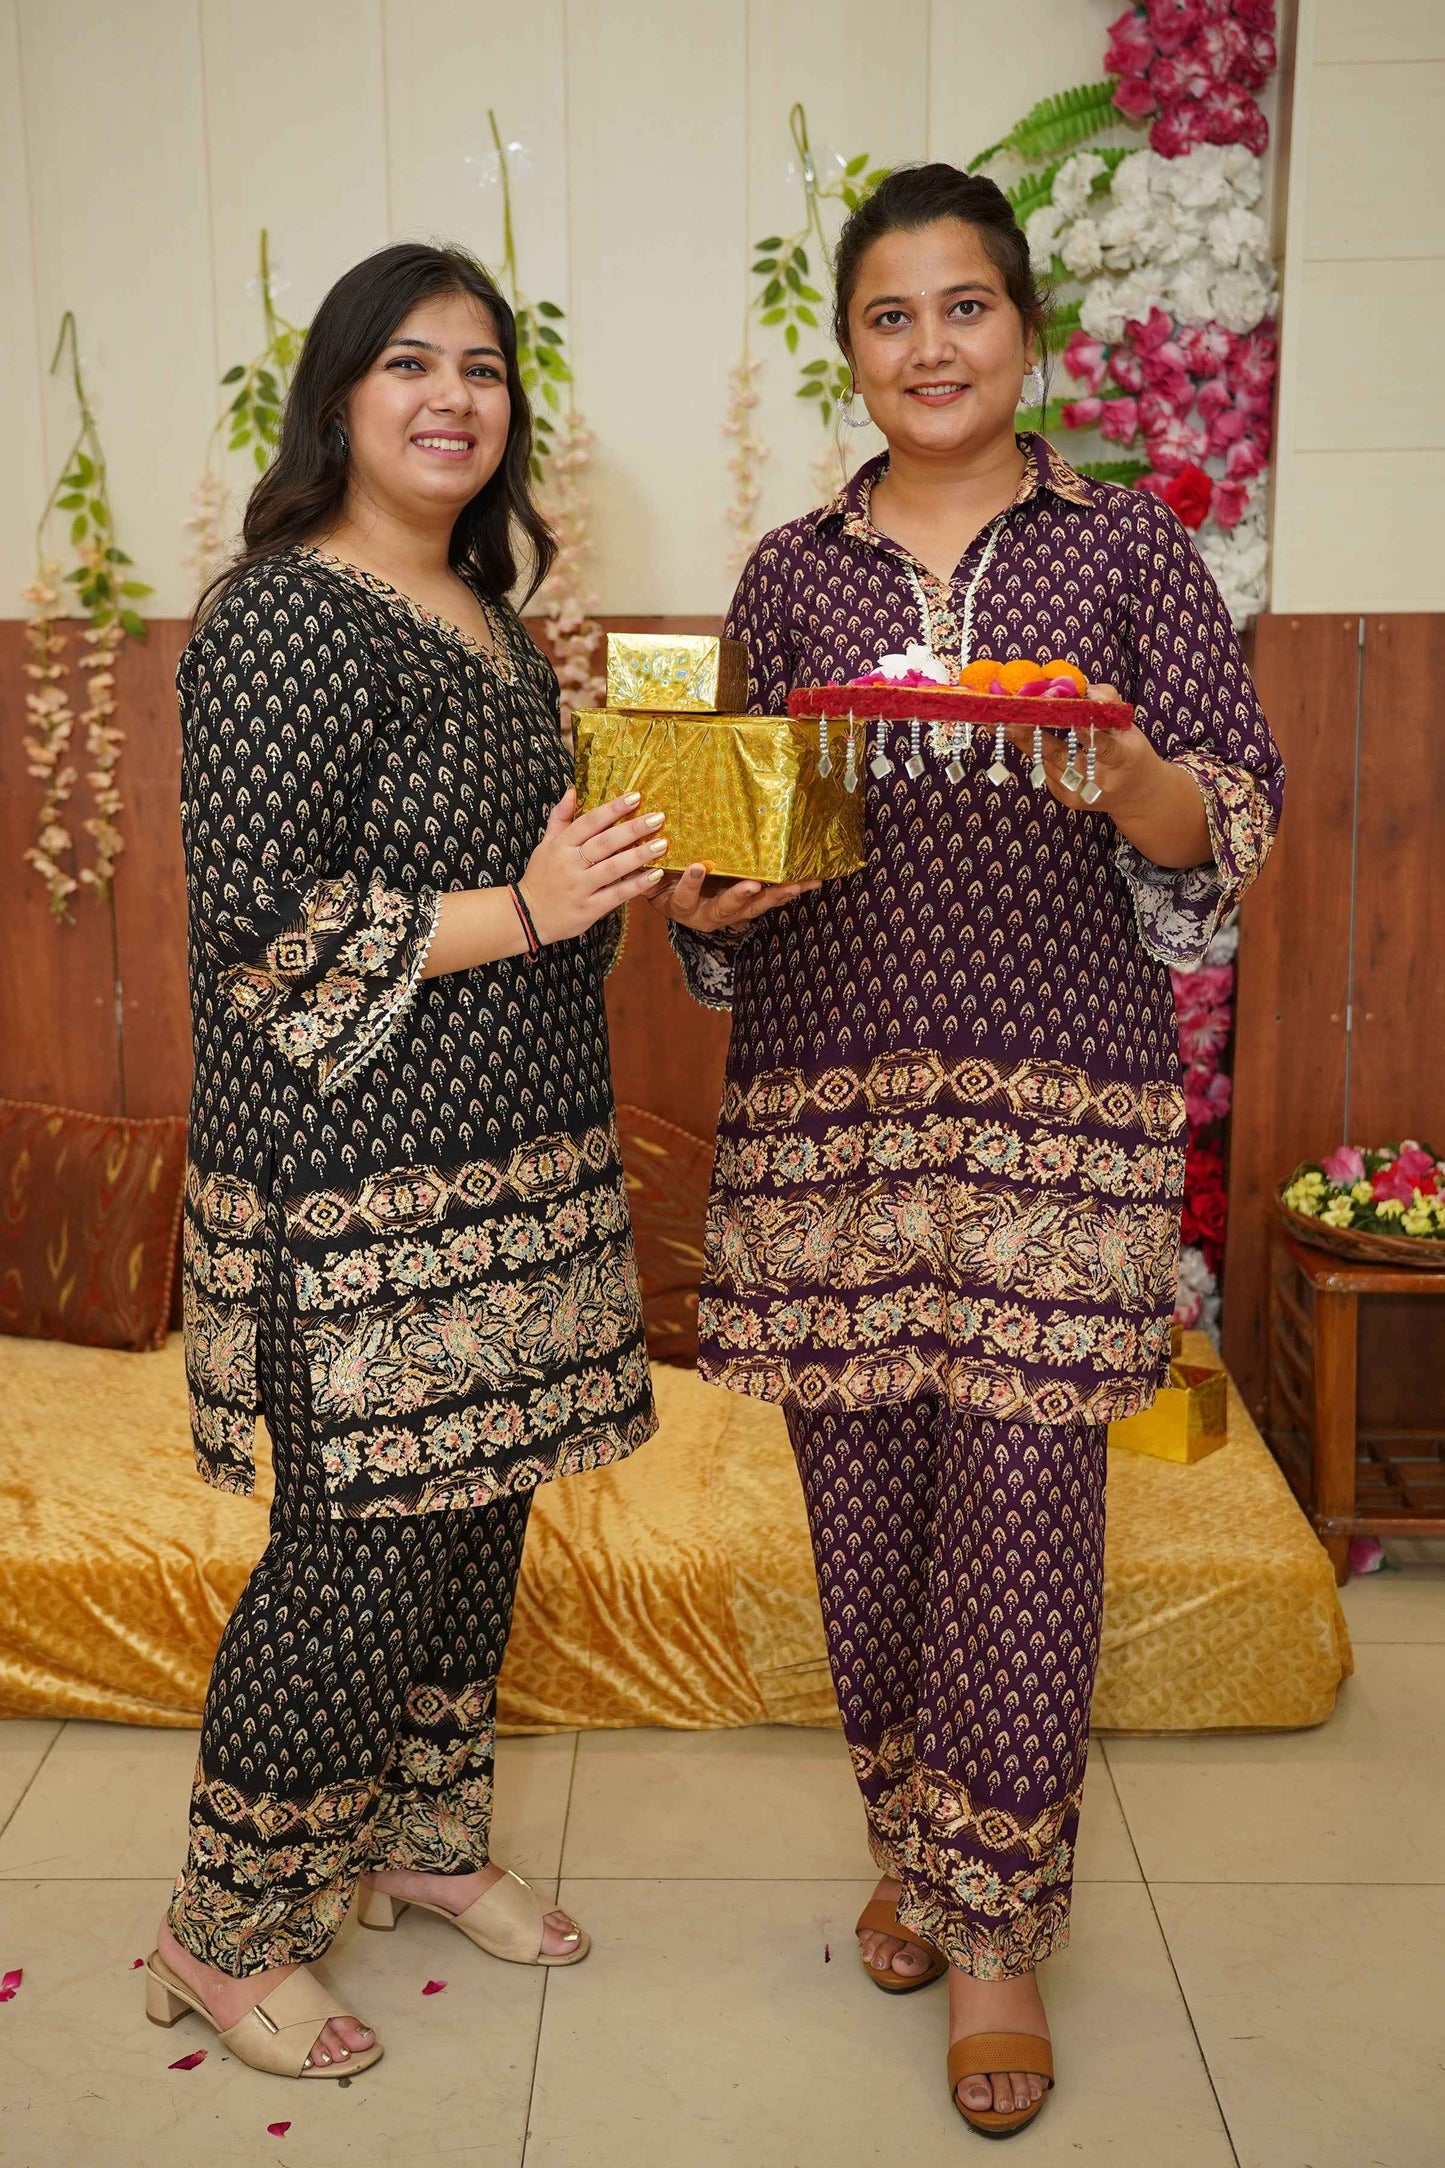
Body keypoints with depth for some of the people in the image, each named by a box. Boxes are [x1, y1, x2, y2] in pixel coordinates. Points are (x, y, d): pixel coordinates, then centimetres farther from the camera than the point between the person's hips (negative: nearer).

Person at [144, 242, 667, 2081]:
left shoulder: (491, 616, 15)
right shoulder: (286, 617, -12)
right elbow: (254, 918, -18)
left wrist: (645, 876, 9)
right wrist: (520, 913, -22)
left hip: (509, 1163, 9)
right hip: (356, 1183, -8)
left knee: (474, 1515, 16)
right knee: (359, 1548, 0)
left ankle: (427, 1840, 37)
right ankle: (224, 1934, 21)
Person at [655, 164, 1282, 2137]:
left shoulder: (1126, 544, 5)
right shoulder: (792, 572, 11)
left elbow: (1239, 812, 1)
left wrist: (1135, 783, -20)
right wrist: (704, 897, -8)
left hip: (1057, 1101, -2)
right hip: (829, 1095, 3)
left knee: (1020, 1504, -1)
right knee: (867, 1497, 9)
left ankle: (997, 1931, 17)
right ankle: (916, 1847, 32)